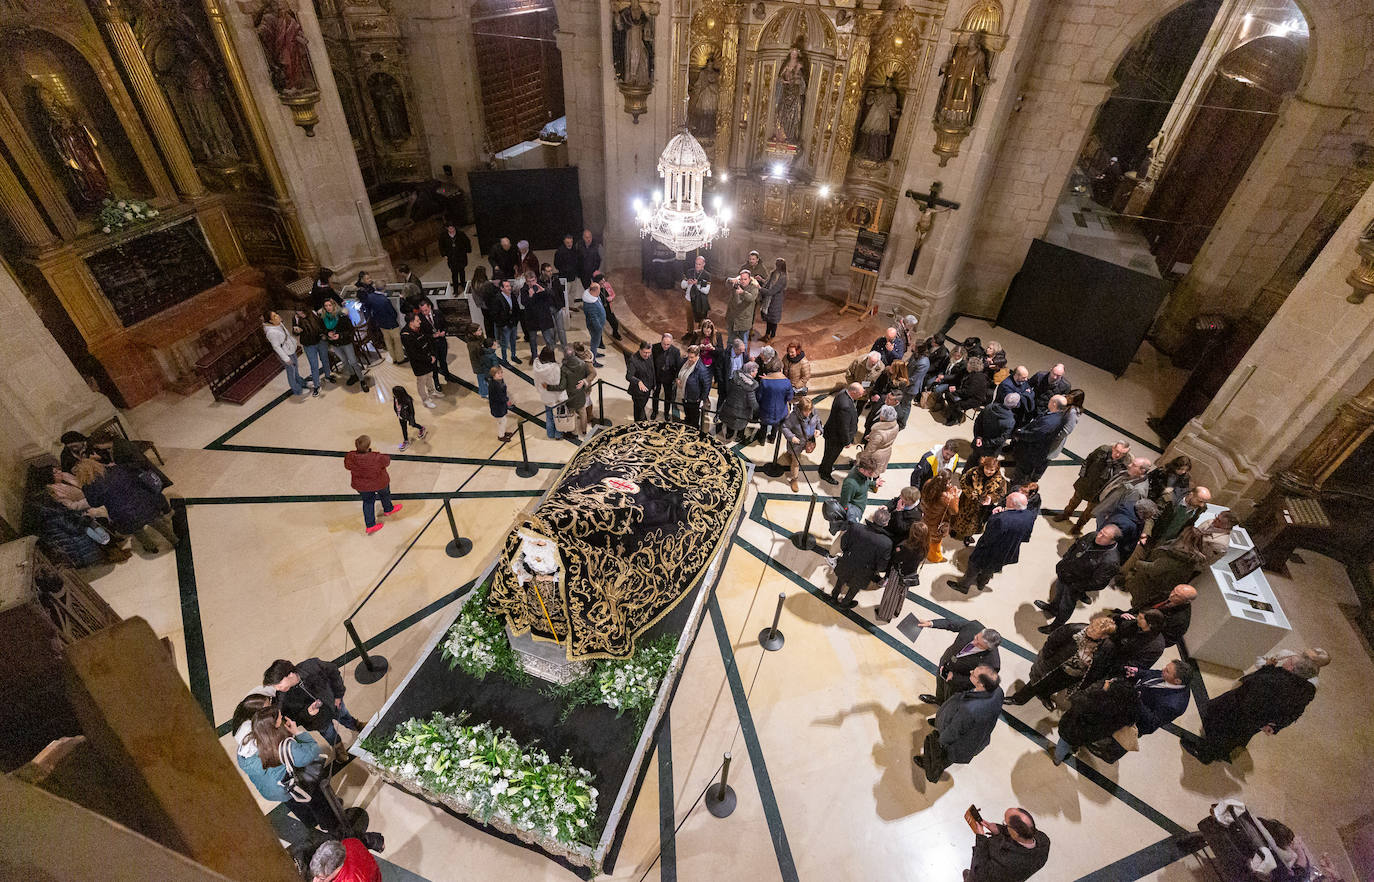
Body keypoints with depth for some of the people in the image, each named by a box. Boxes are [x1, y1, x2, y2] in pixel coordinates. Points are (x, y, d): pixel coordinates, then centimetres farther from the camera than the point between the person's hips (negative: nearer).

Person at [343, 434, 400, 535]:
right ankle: (388, 509, 59)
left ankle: (370, 525, 31)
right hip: (379, 483, -3)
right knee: (385, 494, 31)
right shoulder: (377, 458, -38)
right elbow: (386, 461, -17)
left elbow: (347, 466, -4)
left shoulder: (350, 458, -26)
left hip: (361, 485, 3)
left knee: (368, 502, 26)